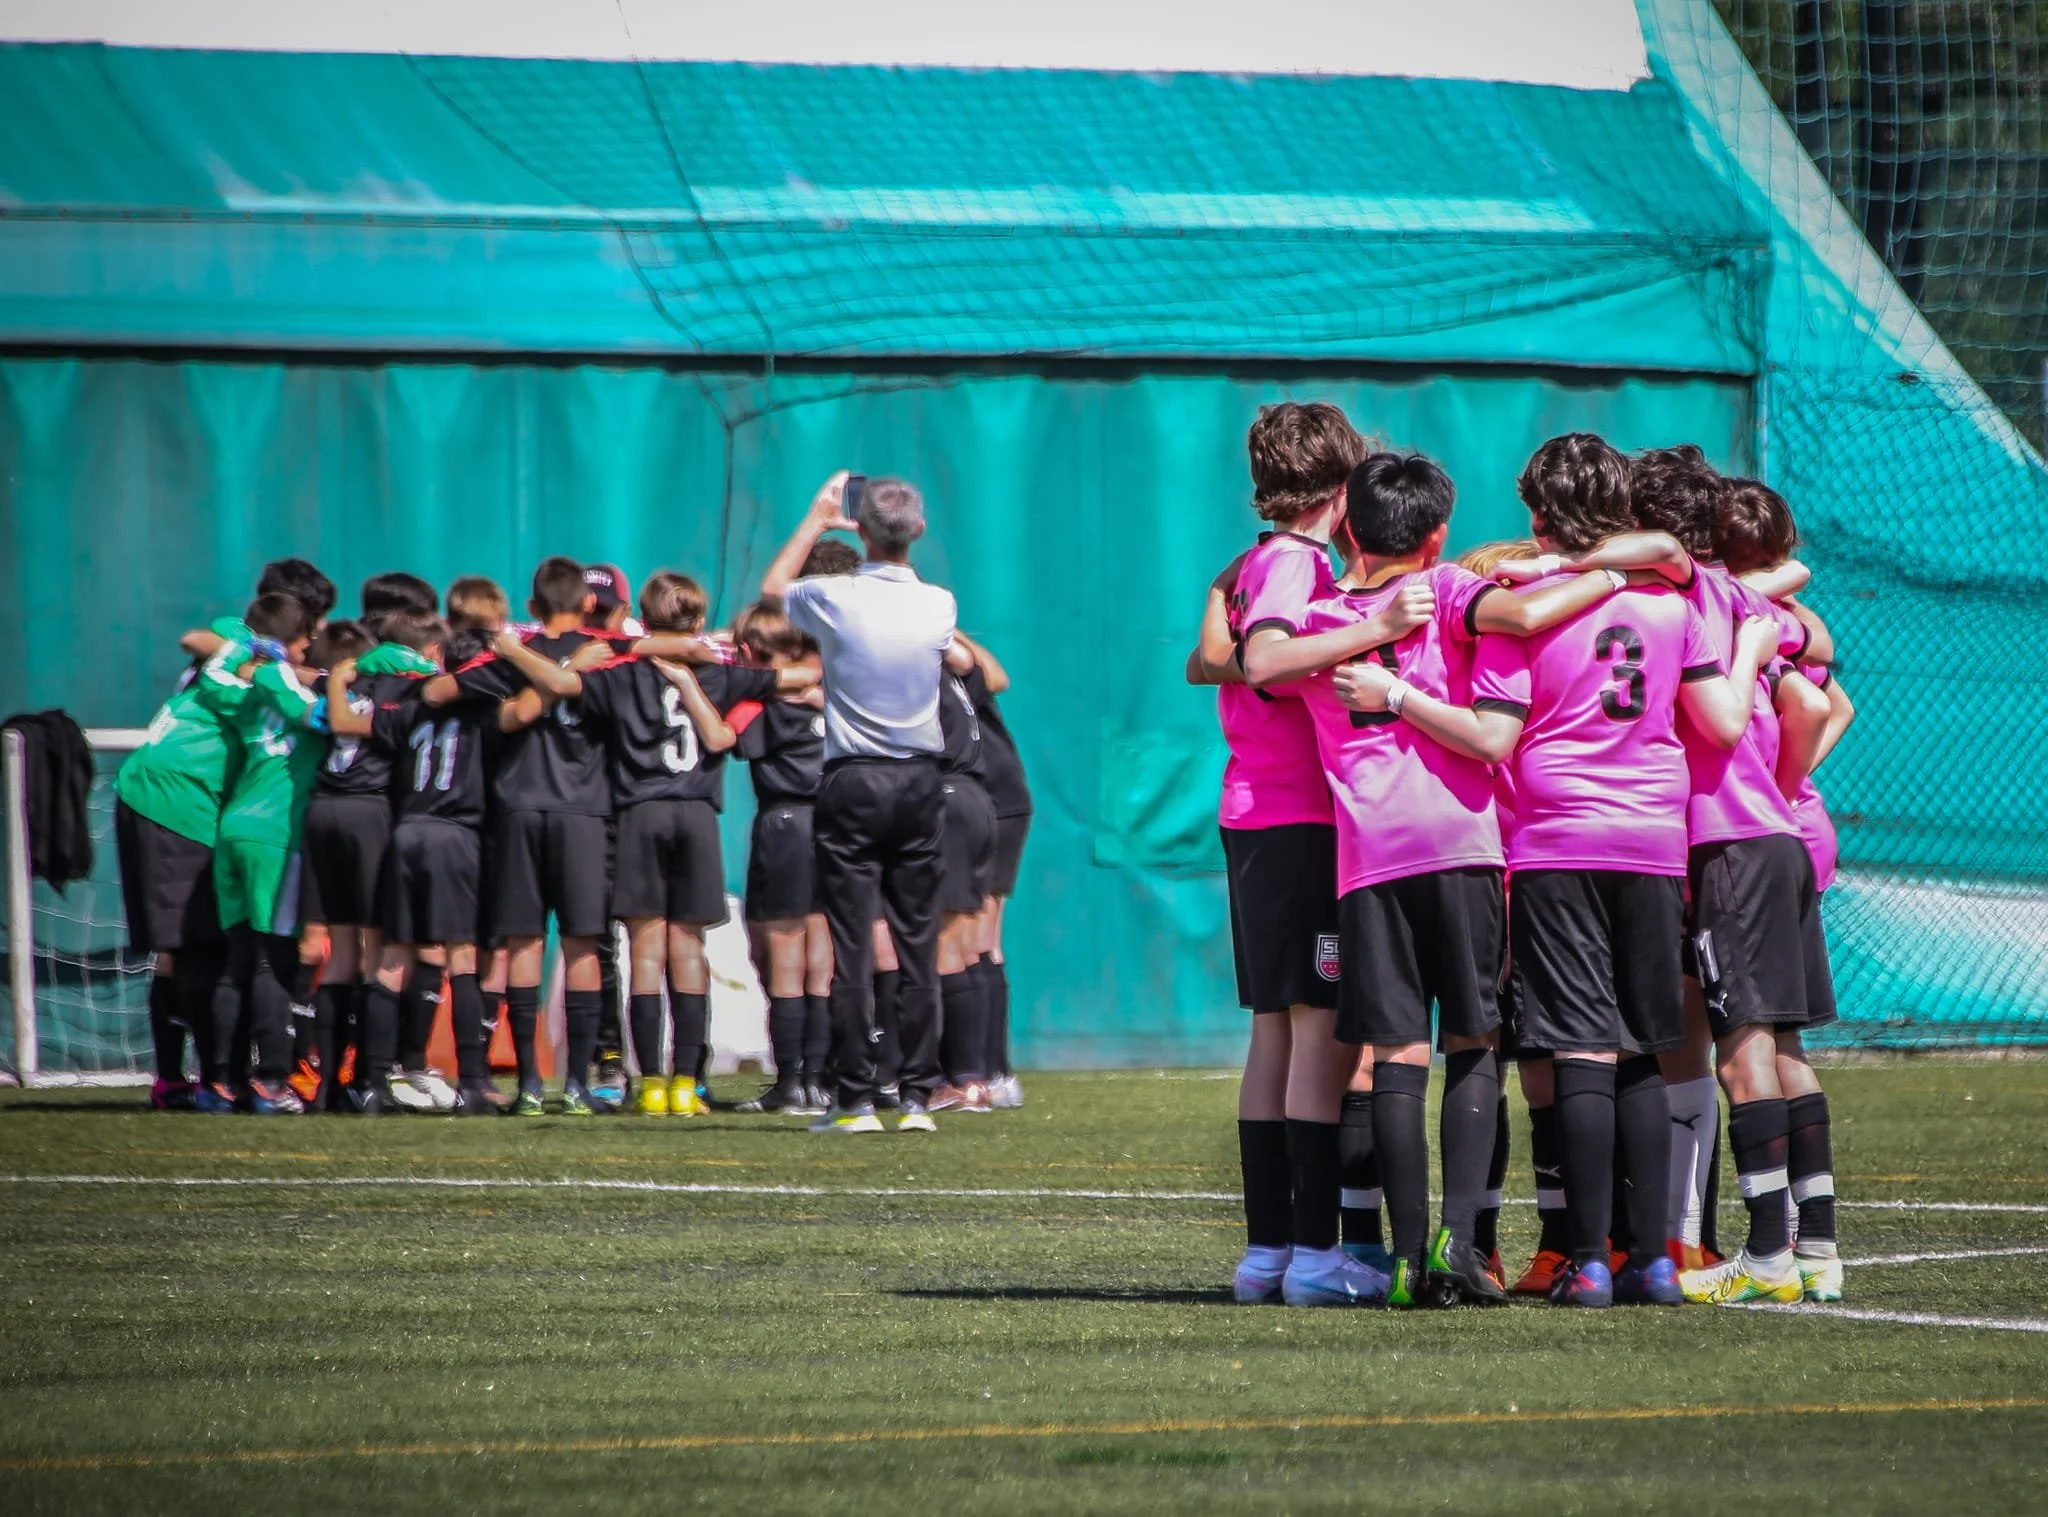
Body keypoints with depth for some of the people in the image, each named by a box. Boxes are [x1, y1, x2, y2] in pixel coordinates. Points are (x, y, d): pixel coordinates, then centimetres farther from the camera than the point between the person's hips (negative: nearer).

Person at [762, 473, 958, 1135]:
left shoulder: (836, 599, -10)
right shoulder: (938, 605, -2)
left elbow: (772, 589, 13)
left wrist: (815, 521, 24)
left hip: (851, 784, -3)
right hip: (920, 782, 3)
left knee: (852, 945, -2)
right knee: (918, 945, 5)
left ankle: (856, 1100, -4)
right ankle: (917, 1097, 4)